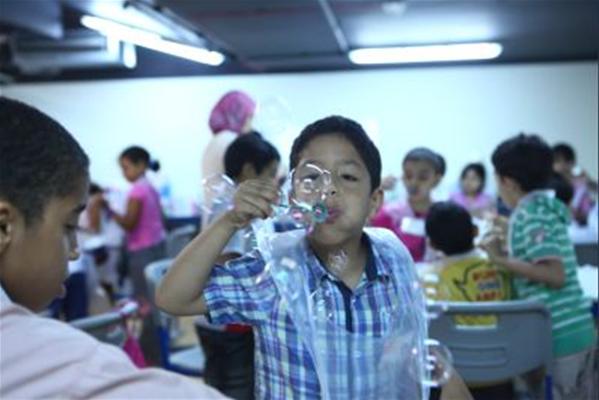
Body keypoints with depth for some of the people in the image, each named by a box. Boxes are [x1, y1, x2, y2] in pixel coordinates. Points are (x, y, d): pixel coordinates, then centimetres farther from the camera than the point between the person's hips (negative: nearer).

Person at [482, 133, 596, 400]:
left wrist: (501, 259, -17)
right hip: (581, 329, 8)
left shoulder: (527, 215, -13)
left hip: (556, 336, -8)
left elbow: (555, 275, -21)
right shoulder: (548, 207, 11)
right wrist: (508, 248, 22)